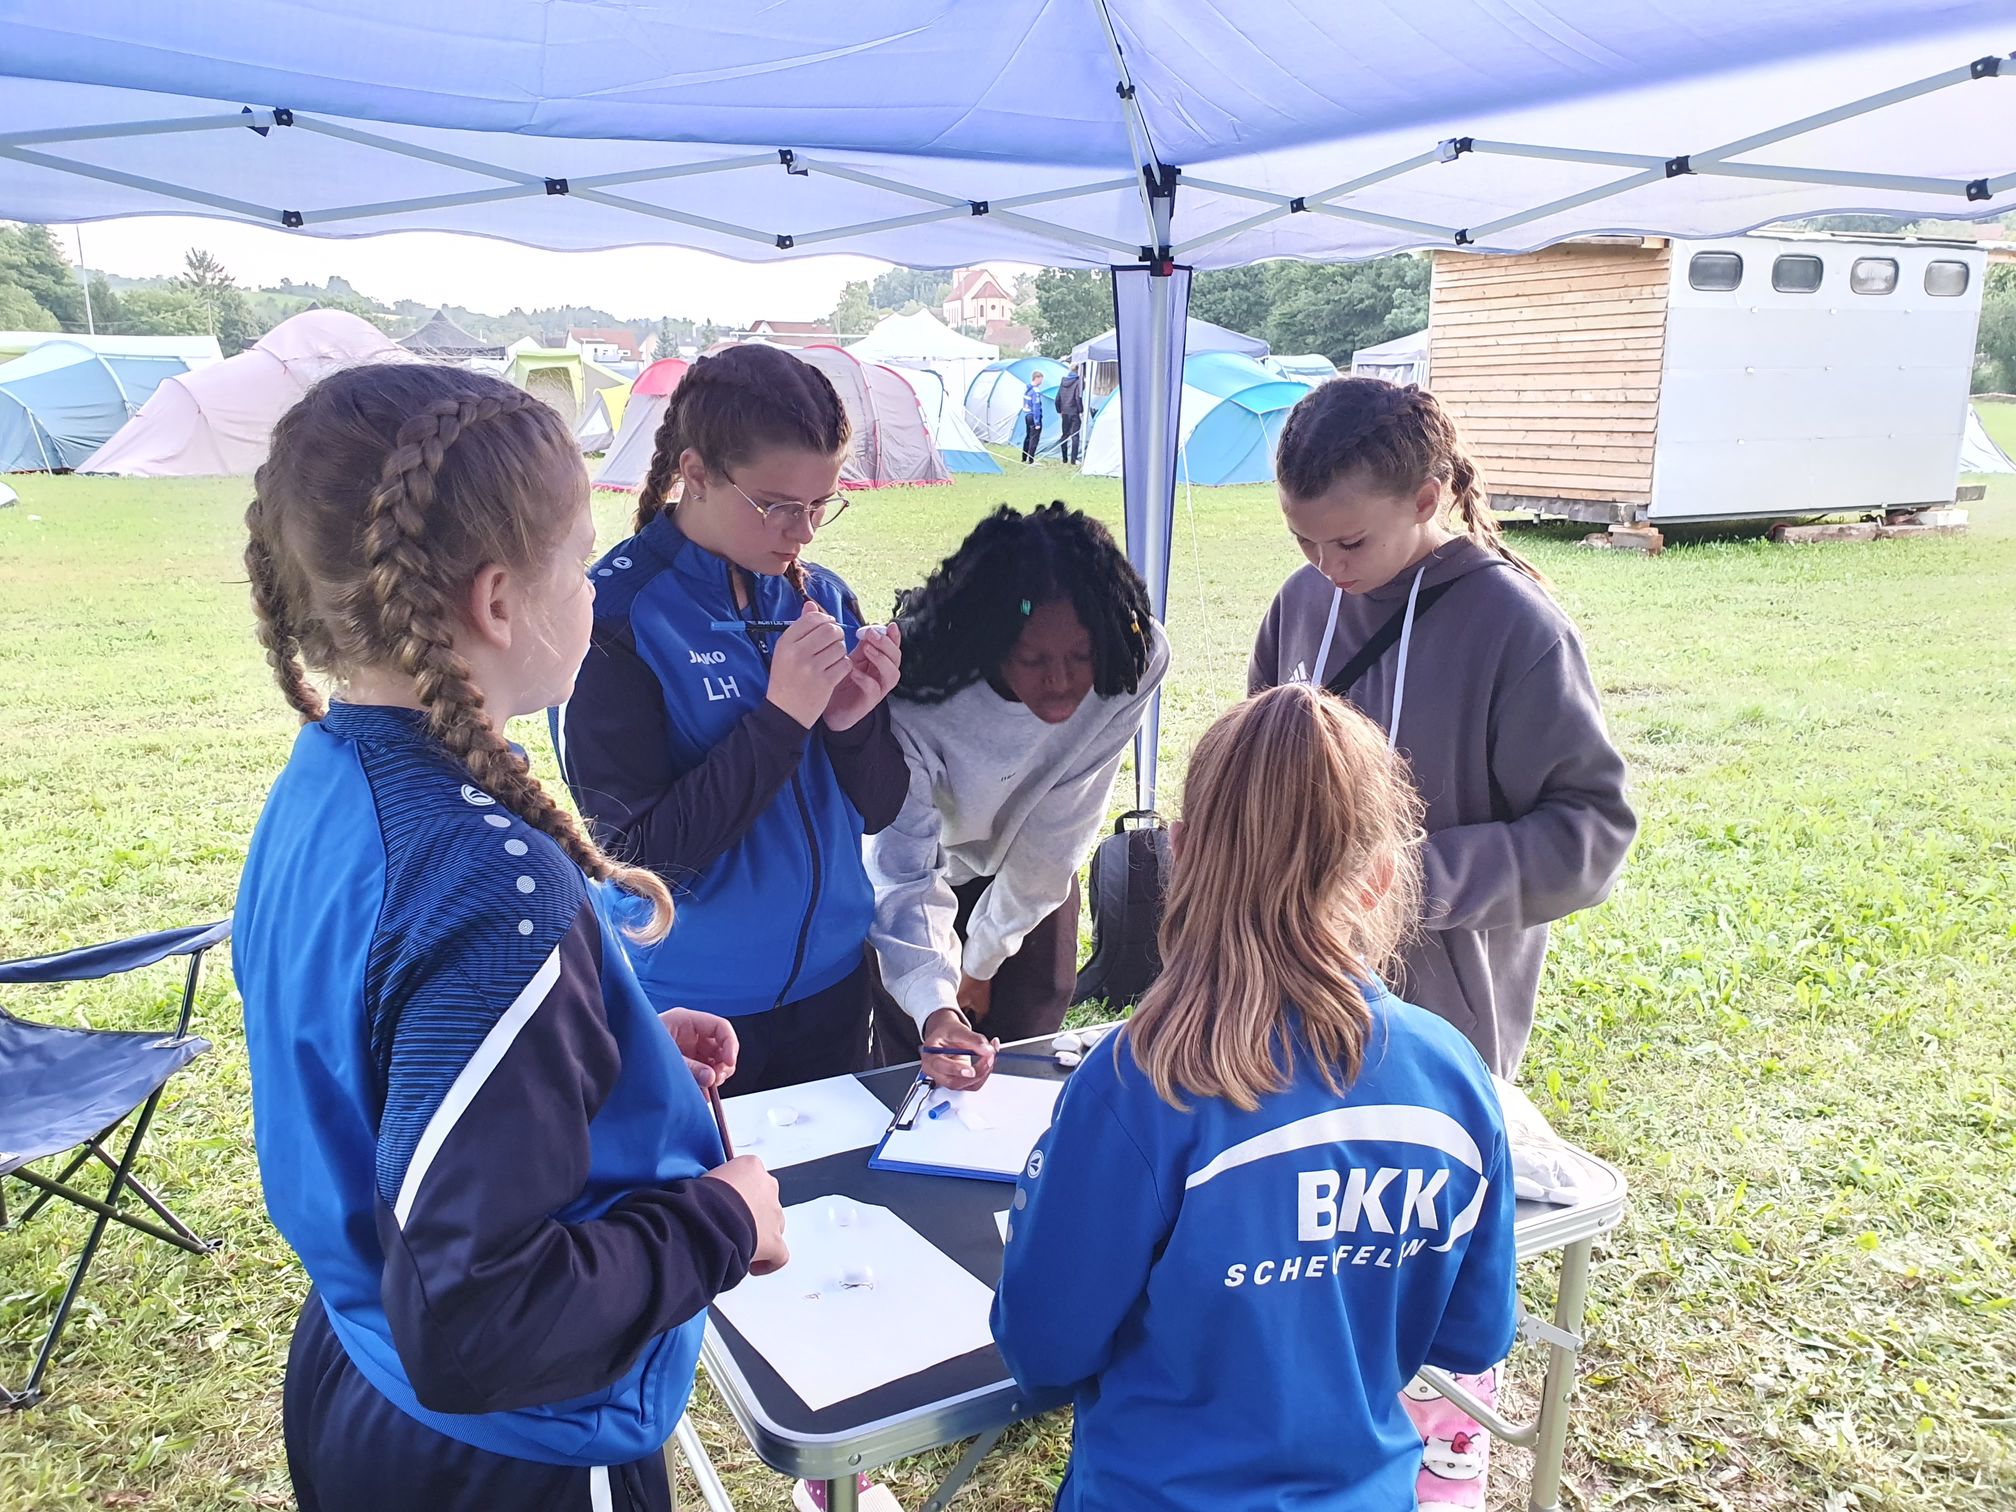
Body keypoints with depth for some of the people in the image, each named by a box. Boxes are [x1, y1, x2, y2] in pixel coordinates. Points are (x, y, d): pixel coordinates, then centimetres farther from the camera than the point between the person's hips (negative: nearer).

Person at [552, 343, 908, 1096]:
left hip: (831, 982, 5)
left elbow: (878, 809, 3)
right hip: (688, 1012, -5)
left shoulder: (822, 597, -1)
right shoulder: (614, 616, -17)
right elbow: (637, 852, -21)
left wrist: (853, 722, -18)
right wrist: (781, 716, -26)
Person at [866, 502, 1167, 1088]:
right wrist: (935, 1006, -49)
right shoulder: (916, 697, -39)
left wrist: (981, 962, -11)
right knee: (919, 1066, 5)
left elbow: (1058, 830, -20)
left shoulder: (1136, 662, -31)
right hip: (929, 859, -2)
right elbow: (904, 873, -32)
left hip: (1034, 871, 2)